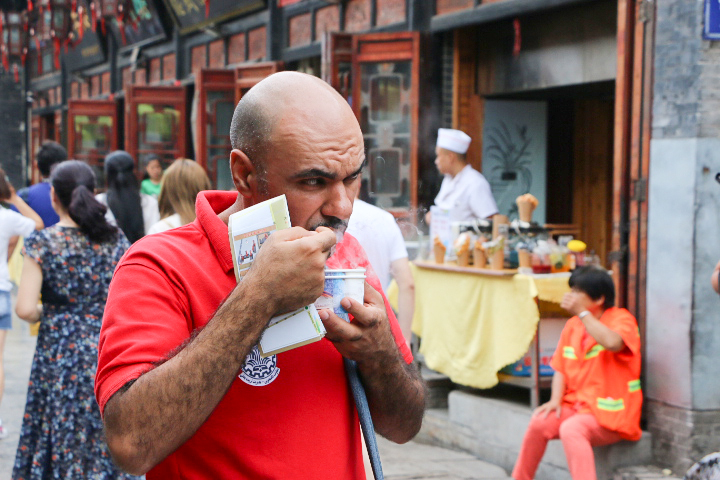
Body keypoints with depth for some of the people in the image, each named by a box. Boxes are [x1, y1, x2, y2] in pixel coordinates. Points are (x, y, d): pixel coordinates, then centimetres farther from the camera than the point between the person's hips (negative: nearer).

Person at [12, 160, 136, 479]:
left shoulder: (42, 243, -7)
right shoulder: (115, 240, 1)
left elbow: (25, 309, -14)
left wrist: (41, 315, 7)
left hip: (60, 355, -2)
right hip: (109, 353, 2)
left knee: (60, 443, 8)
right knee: (105, 442, 10)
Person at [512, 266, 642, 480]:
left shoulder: (621, 319, -8)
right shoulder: (572, 325, 12)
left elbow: (612, 343, -33)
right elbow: (560, 368, 13)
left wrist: (582, 312, -25)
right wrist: (555, 400, -5)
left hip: (611, 414, -6)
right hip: (577, 405, 6)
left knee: (571, 429, -32)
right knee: (539, 422, -18)